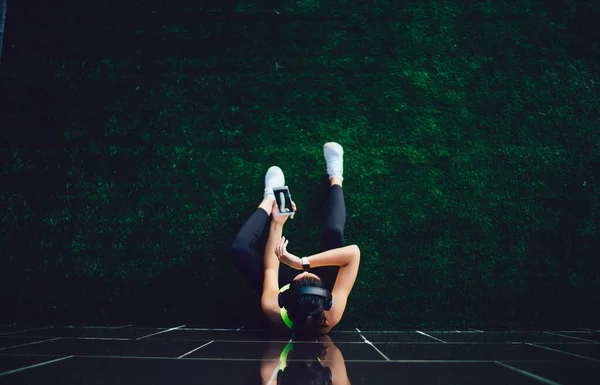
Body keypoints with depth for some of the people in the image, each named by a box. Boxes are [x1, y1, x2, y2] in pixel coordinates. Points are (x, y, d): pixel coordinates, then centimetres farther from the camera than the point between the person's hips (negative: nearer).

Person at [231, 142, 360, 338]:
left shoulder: (274, 312, -44)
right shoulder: (332, 314, -46)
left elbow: (269, 269, -22)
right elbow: (353, 252, -44)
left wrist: (277, 223, -15)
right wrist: (304, 262, -51)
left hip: (284, 287, 1)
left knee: (239, 248, -18)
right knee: (333, 233, -23)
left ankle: (269, 199, 13)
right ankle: (335, 179, 9)